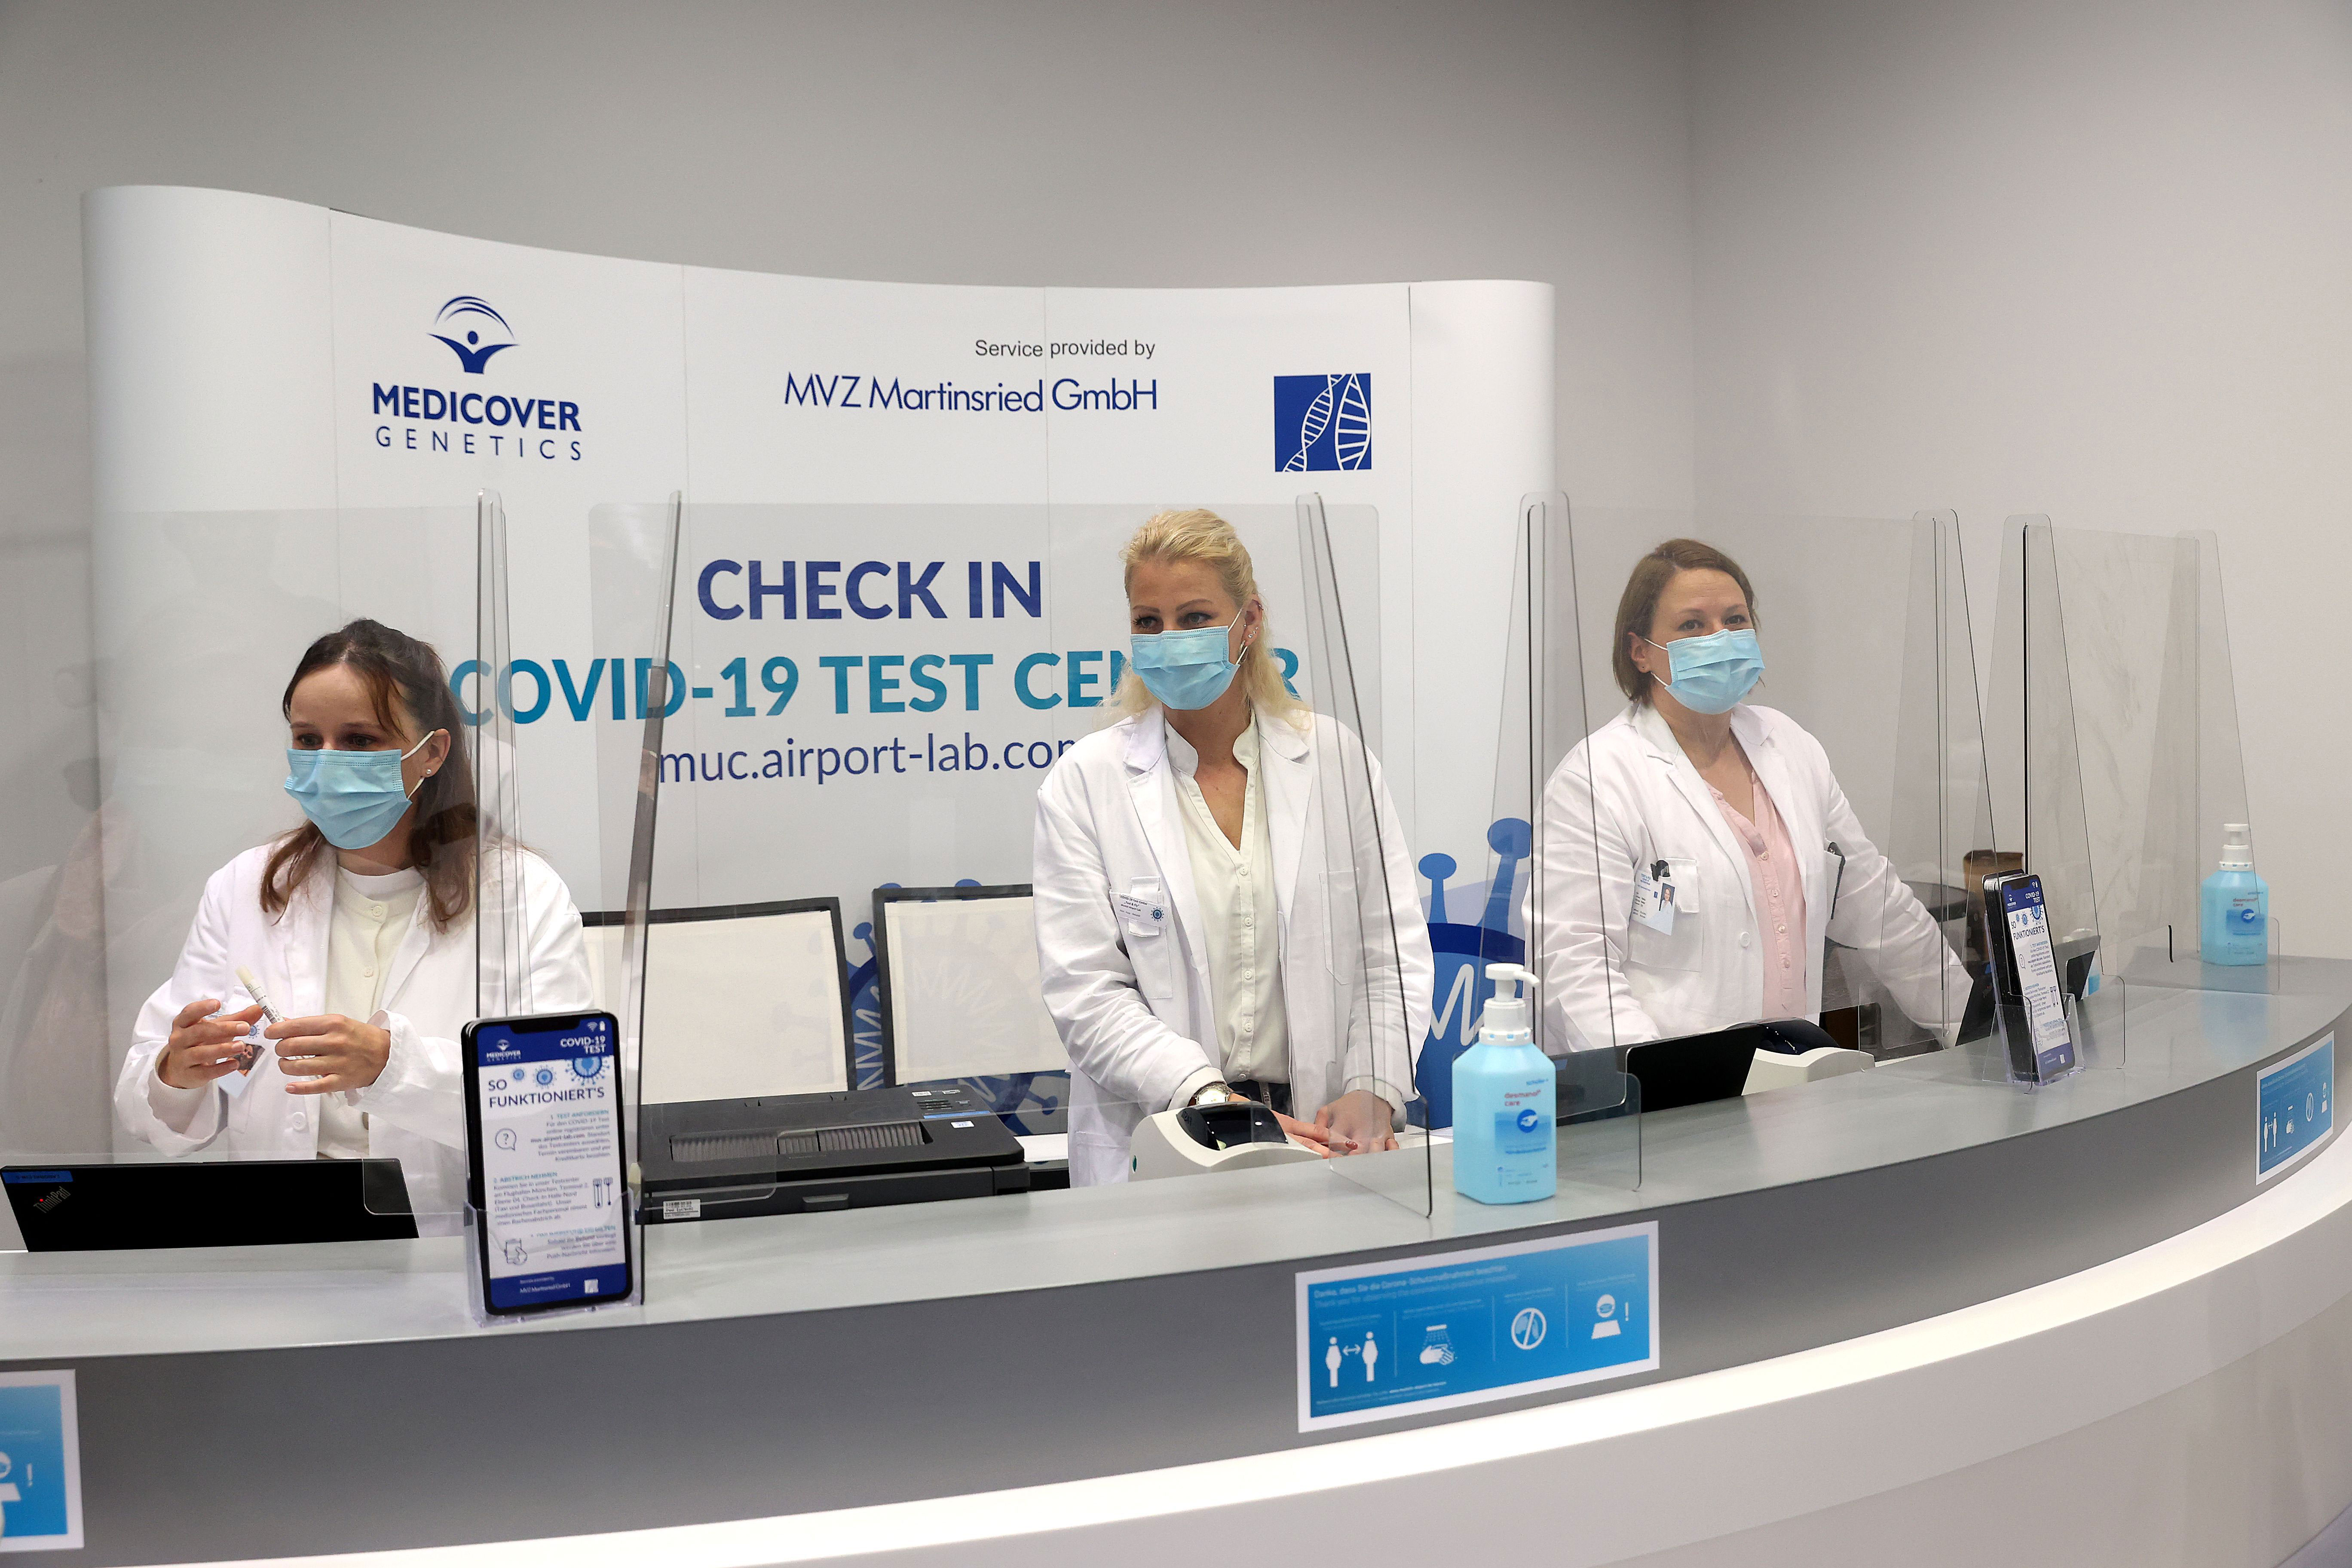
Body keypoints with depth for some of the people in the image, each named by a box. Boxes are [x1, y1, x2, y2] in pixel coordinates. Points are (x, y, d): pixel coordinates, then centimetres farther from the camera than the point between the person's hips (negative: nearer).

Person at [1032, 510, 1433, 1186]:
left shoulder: (1335, 757, 8)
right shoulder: (1083, 783, 3)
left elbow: (1394, 953, 8)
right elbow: (1088, 992, -4)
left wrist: (1373, 1093, -7)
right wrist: (1214, 1101, -15)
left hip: (1320, 1129, 1)